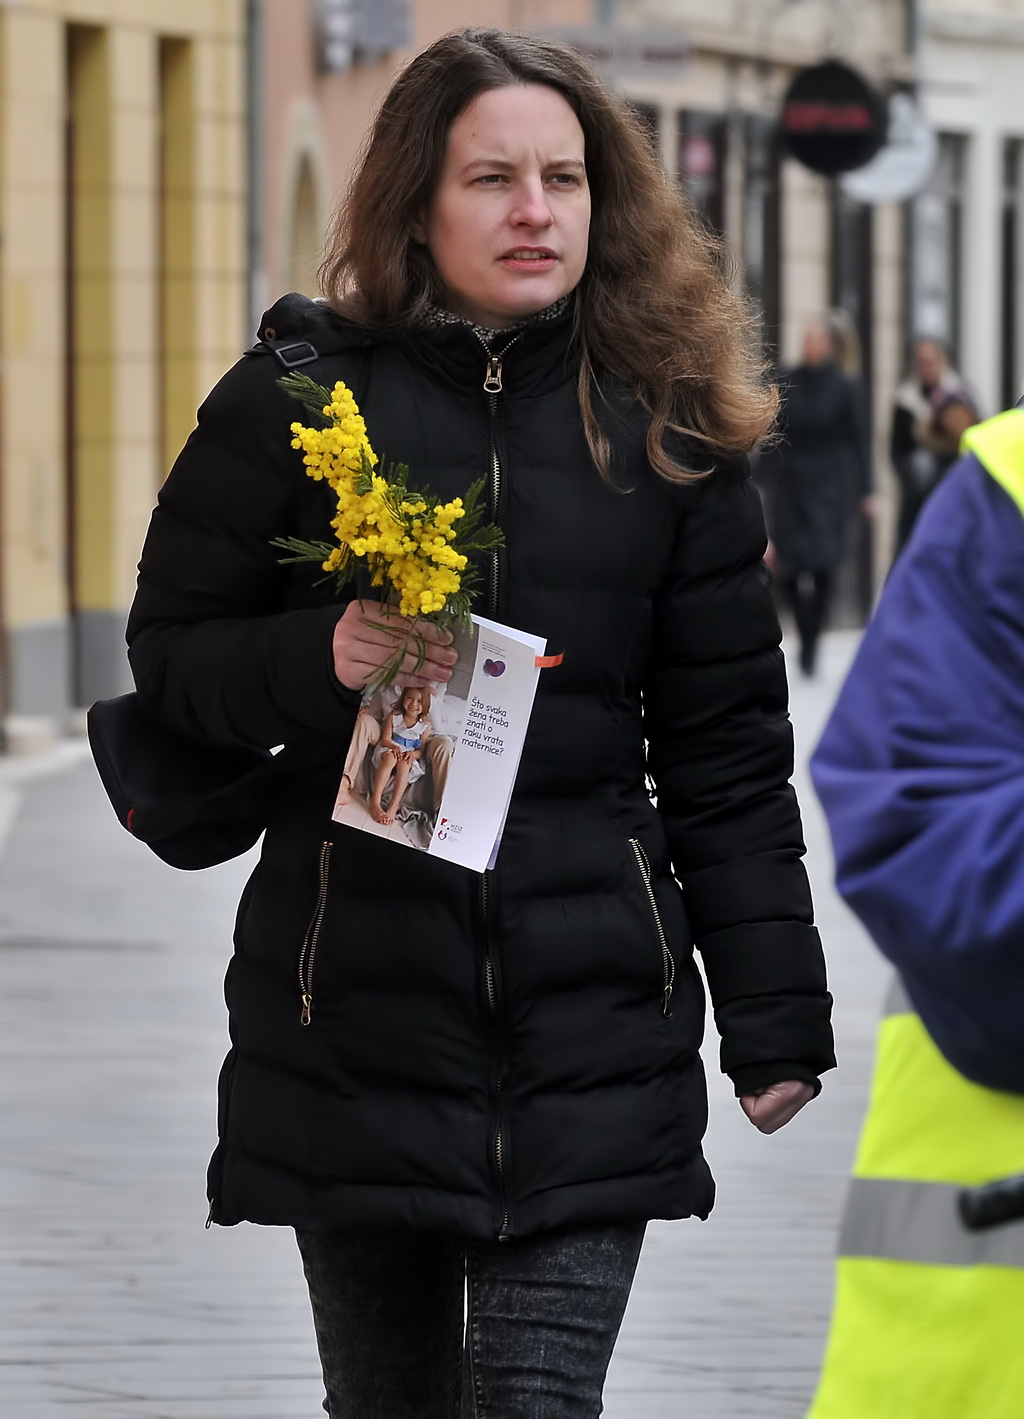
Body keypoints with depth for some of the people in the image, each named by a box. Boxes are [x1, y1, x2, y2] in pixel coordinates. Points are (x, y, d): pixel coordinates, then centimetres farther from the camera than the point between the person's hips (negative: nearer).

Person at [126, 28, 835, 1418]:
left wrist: (774, 1017, 6)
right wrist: (321, 659, -15)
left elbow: (726, 752, 8)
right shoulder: (300, 398, 1)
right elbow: (171, 650, 6)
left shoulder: (665, 428, 5)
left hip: (592, 1023, 0)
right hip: (354, 1005, 0)